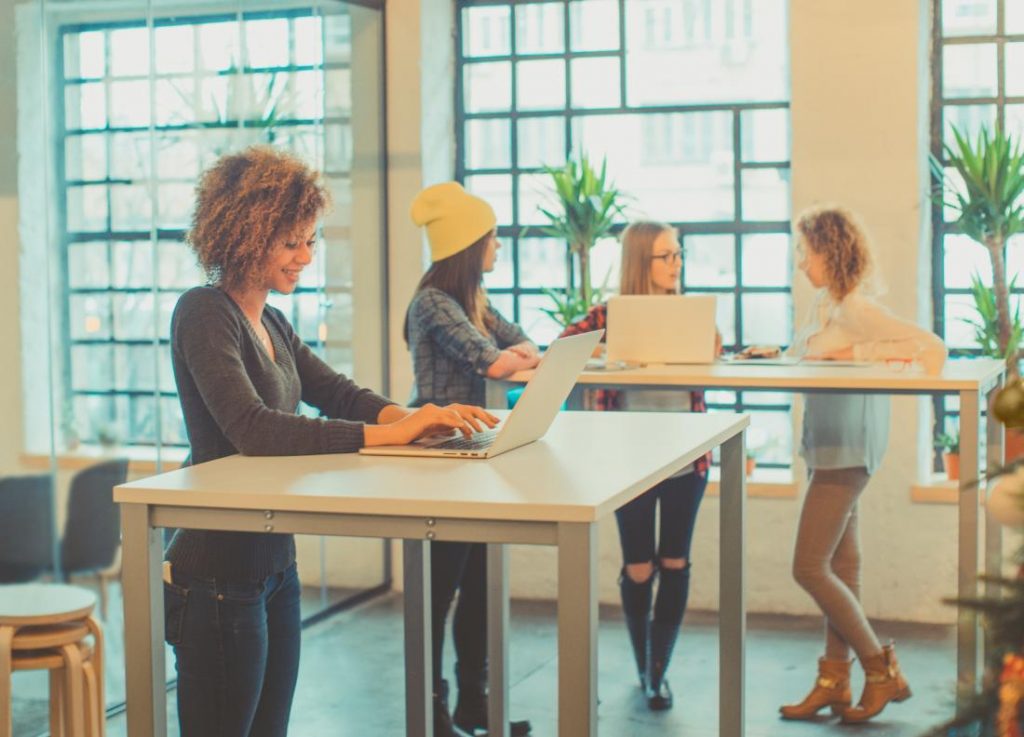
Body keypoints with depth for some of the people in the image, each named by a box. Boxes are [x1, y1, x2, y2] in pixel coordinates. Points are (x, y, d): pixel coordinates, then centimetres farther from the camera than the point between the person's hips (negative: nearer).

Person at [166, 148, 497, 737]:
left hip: (275, 566, 9)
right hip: (219, 574, -9)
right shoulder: (205, 313, -15)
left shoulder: (270, 323, 12)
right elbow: (252, 428, -27)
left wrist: (412, 416, -10)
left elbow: (336, 392, 11)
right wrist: (387, 434, -29)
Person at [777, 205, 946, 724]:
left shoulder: (855, 309, -16)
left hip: (846, 446, -10)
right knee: (840, 565, 12)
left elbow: (931, 348, -22)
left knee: (809, 568, -6)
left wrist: (854, 354, -20)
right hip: (829, 445, 10)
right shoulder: (825, 304, 11)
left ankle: (882, 671, 5)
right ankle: (835, 681, 18)